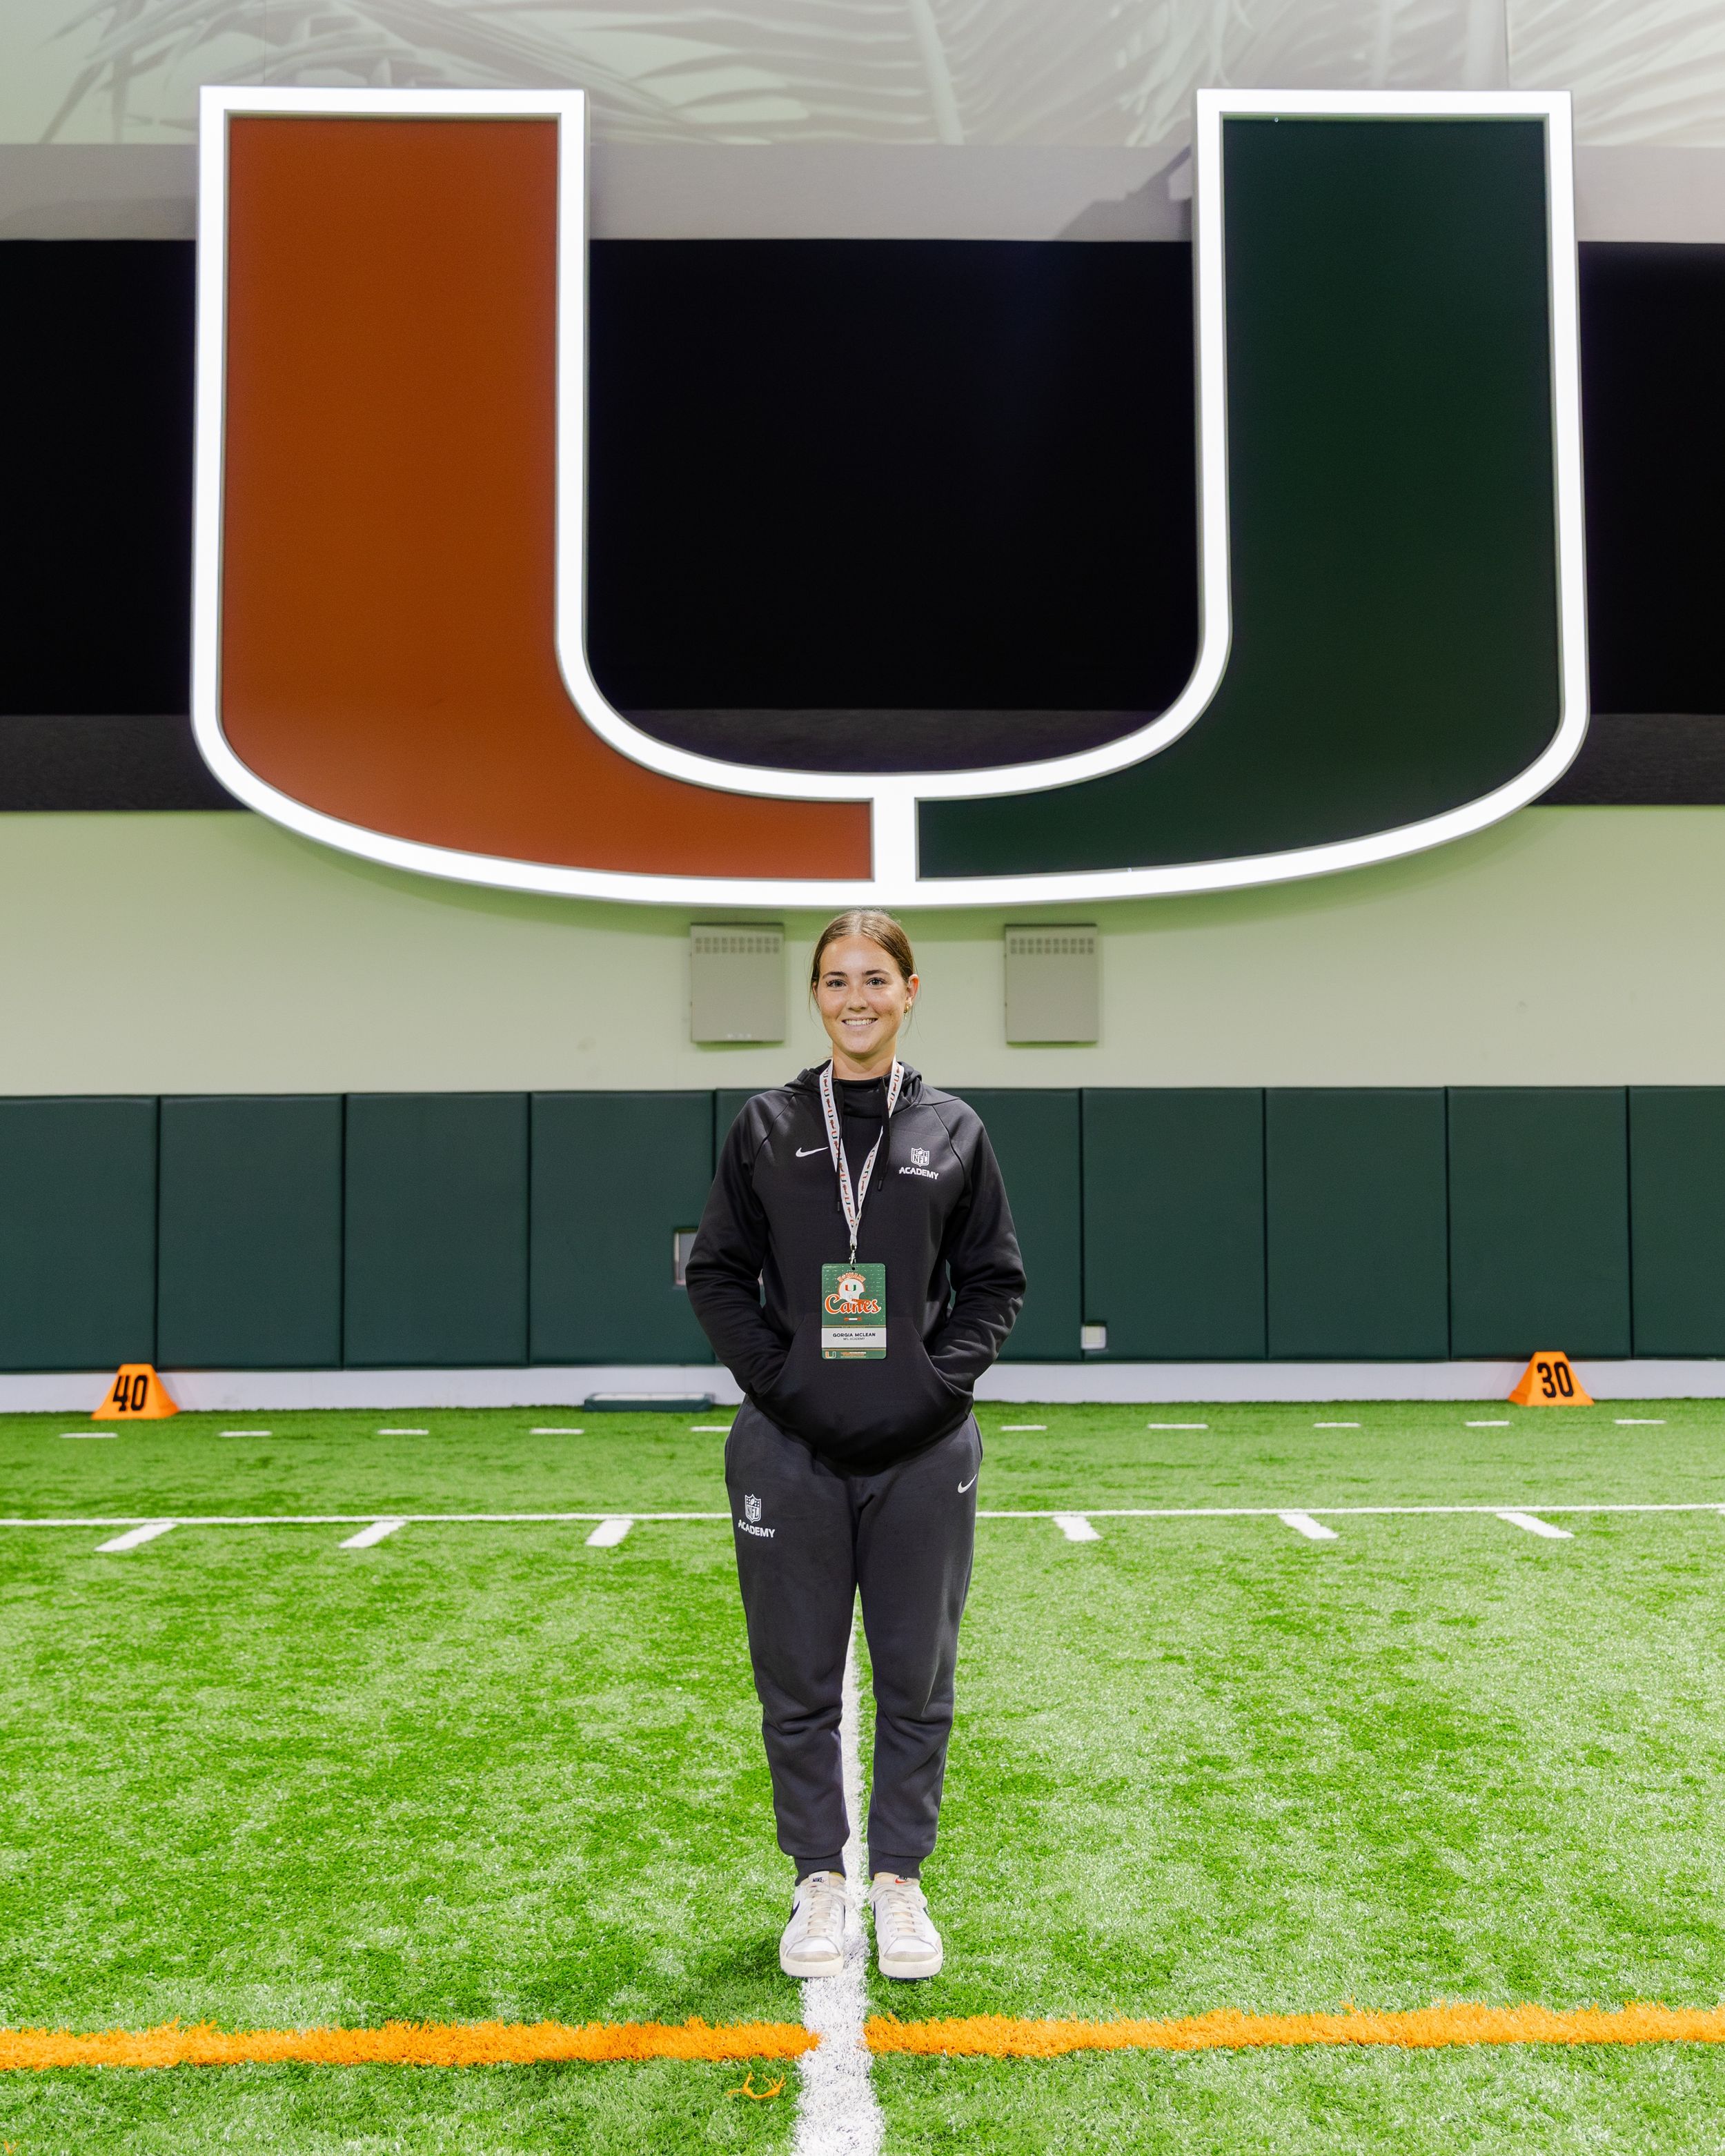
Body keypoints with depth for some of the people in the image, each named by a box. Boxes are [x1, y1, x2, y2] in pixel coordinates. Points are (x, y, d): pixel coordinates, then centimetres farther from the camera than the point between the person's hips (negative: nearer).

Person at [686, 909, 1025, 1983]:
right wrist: (775, 1375, -8)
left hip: (922, 1450, 0)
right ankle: (819, 1877, 24)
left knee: (917, 1680, 9)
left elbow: (996, 1279, 7)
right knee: (799, 1680, 8)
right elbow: (718, 1272, 5)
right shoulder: (768, 1127, 4)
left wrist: (944, 1377, -7)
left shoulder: (954, 1130, 5)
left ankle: (902, 1879, 25)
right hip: (791, 1450, 0)